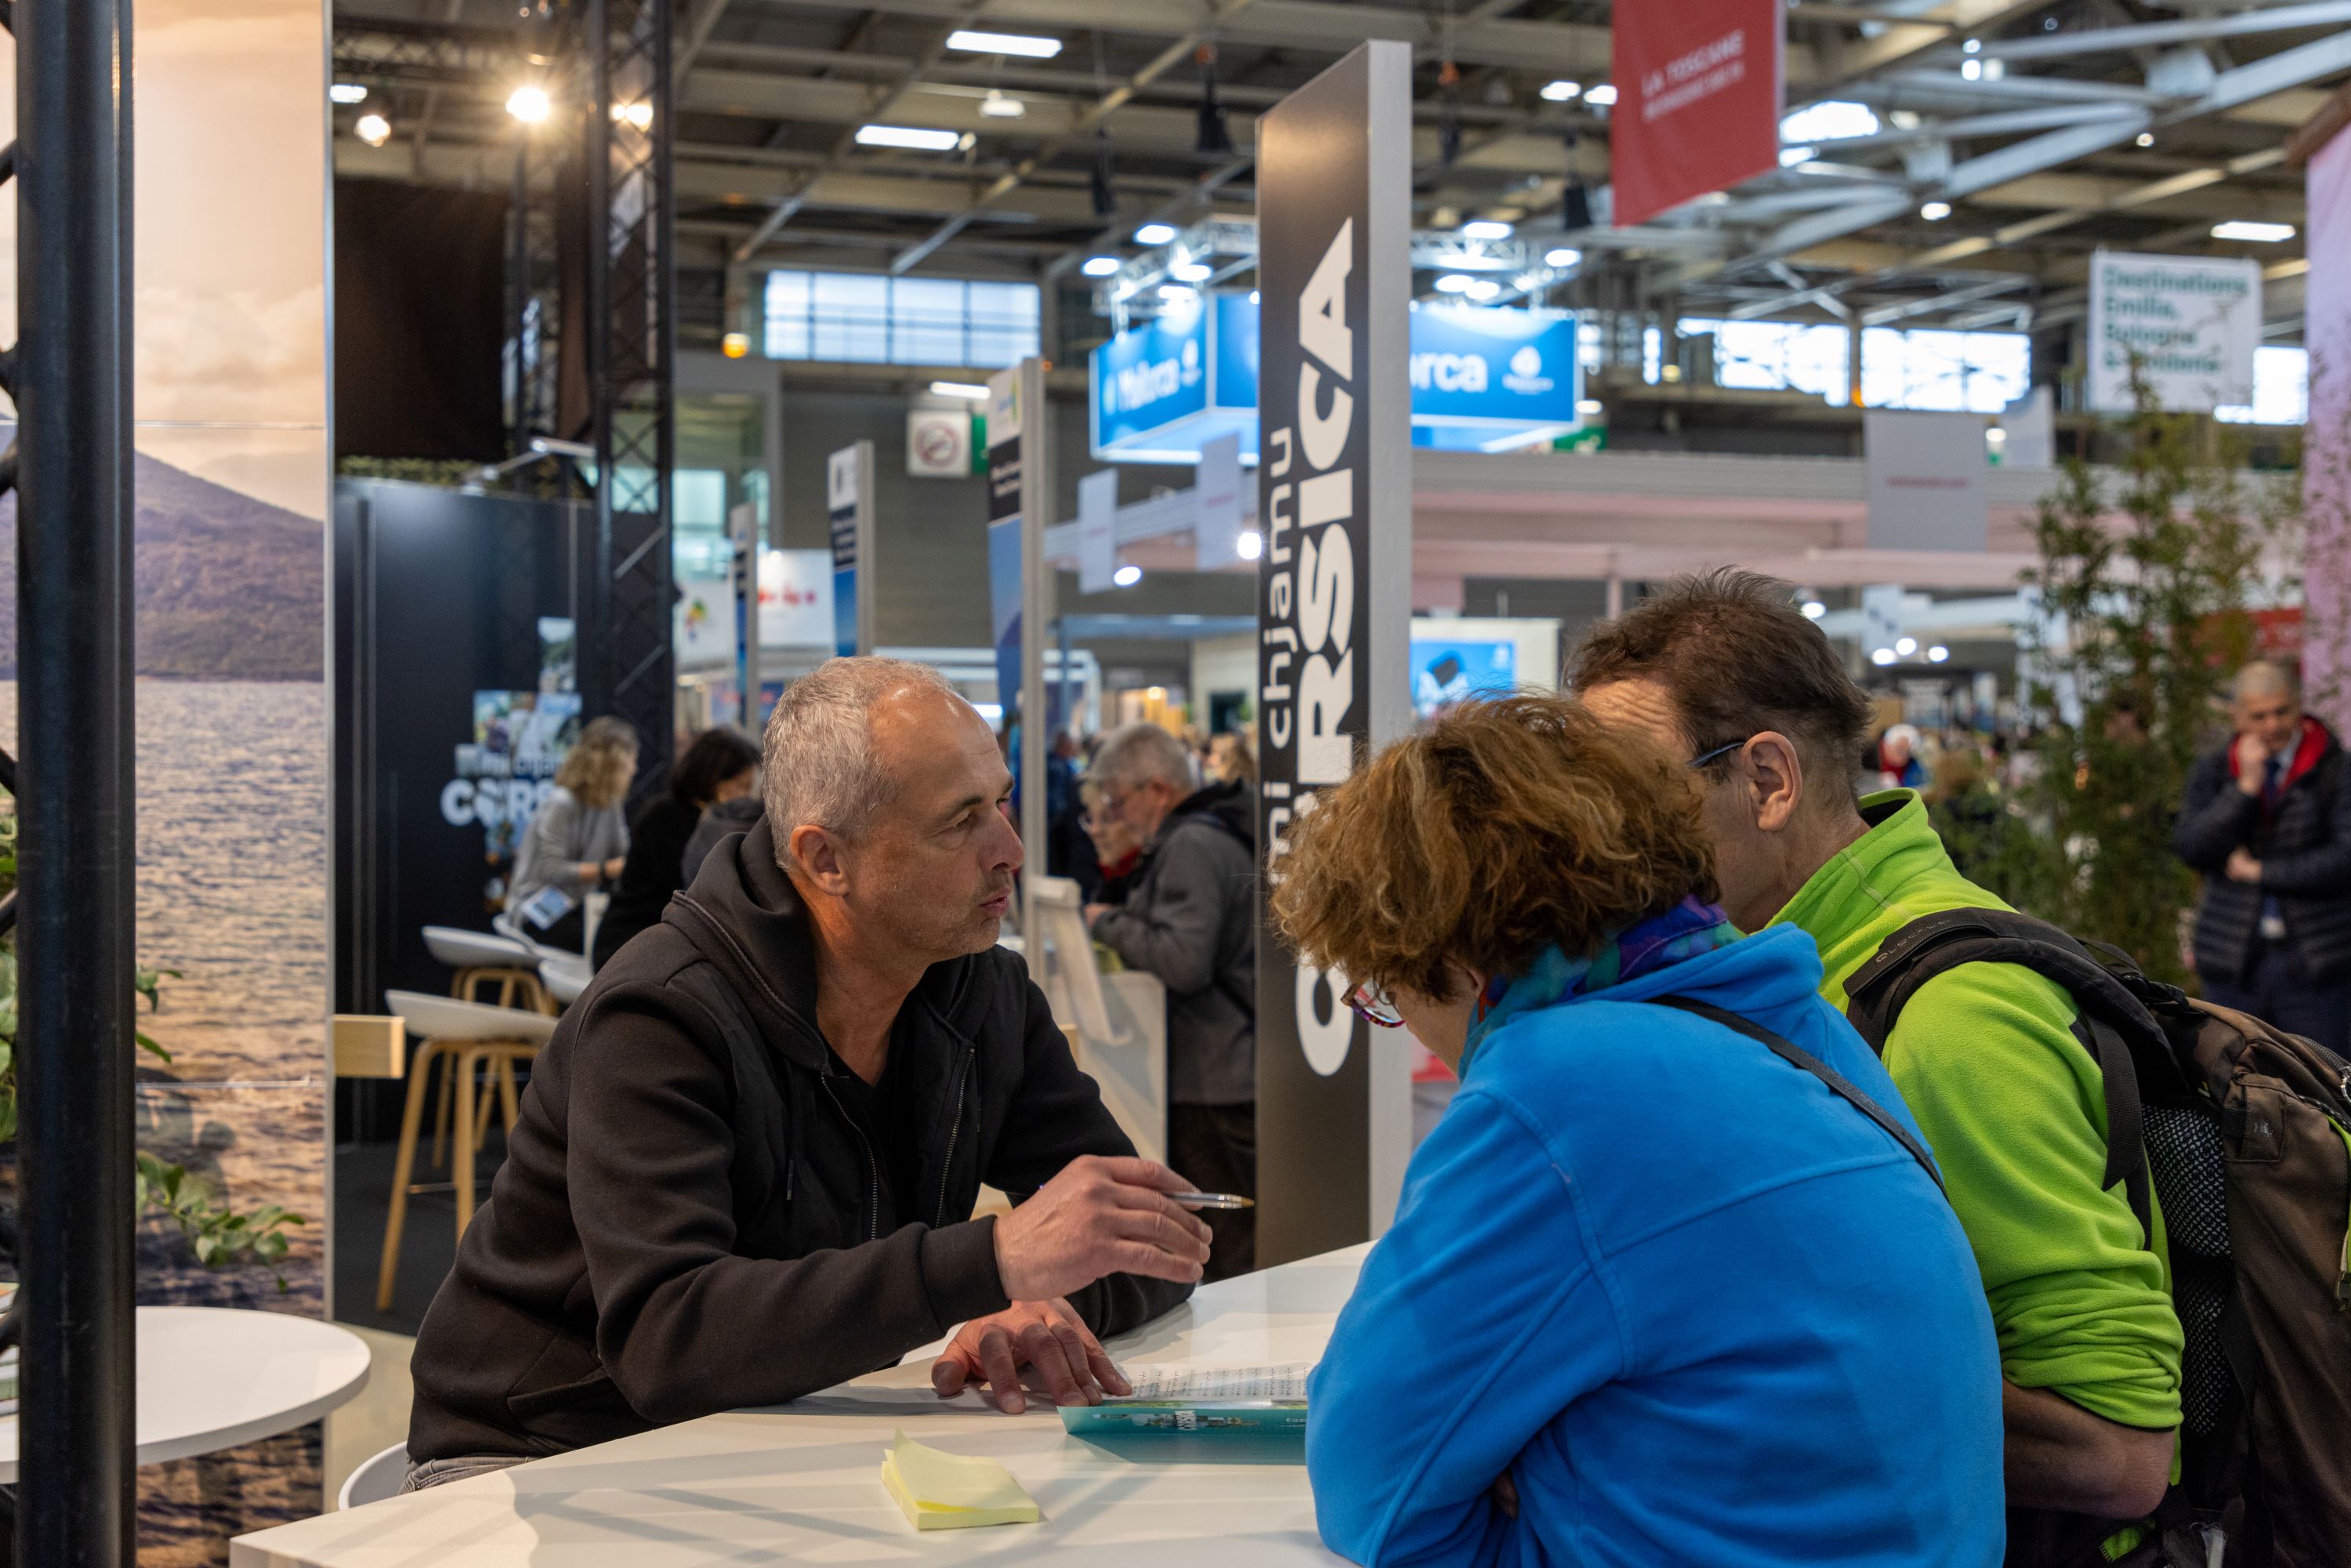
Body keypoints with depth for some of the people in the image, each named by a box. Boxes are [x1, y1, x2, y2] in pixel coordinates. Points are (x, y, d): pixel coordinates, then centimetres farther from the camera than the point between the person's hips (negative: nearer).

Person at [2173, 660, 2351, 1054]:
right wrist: (2246, 786, -18)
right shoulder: (2213, 773, 5)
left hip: (2315, 966, -3)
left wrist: (2260, 870, -10)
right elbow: (2191, 847, -9)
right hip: (2235, 966, 3)